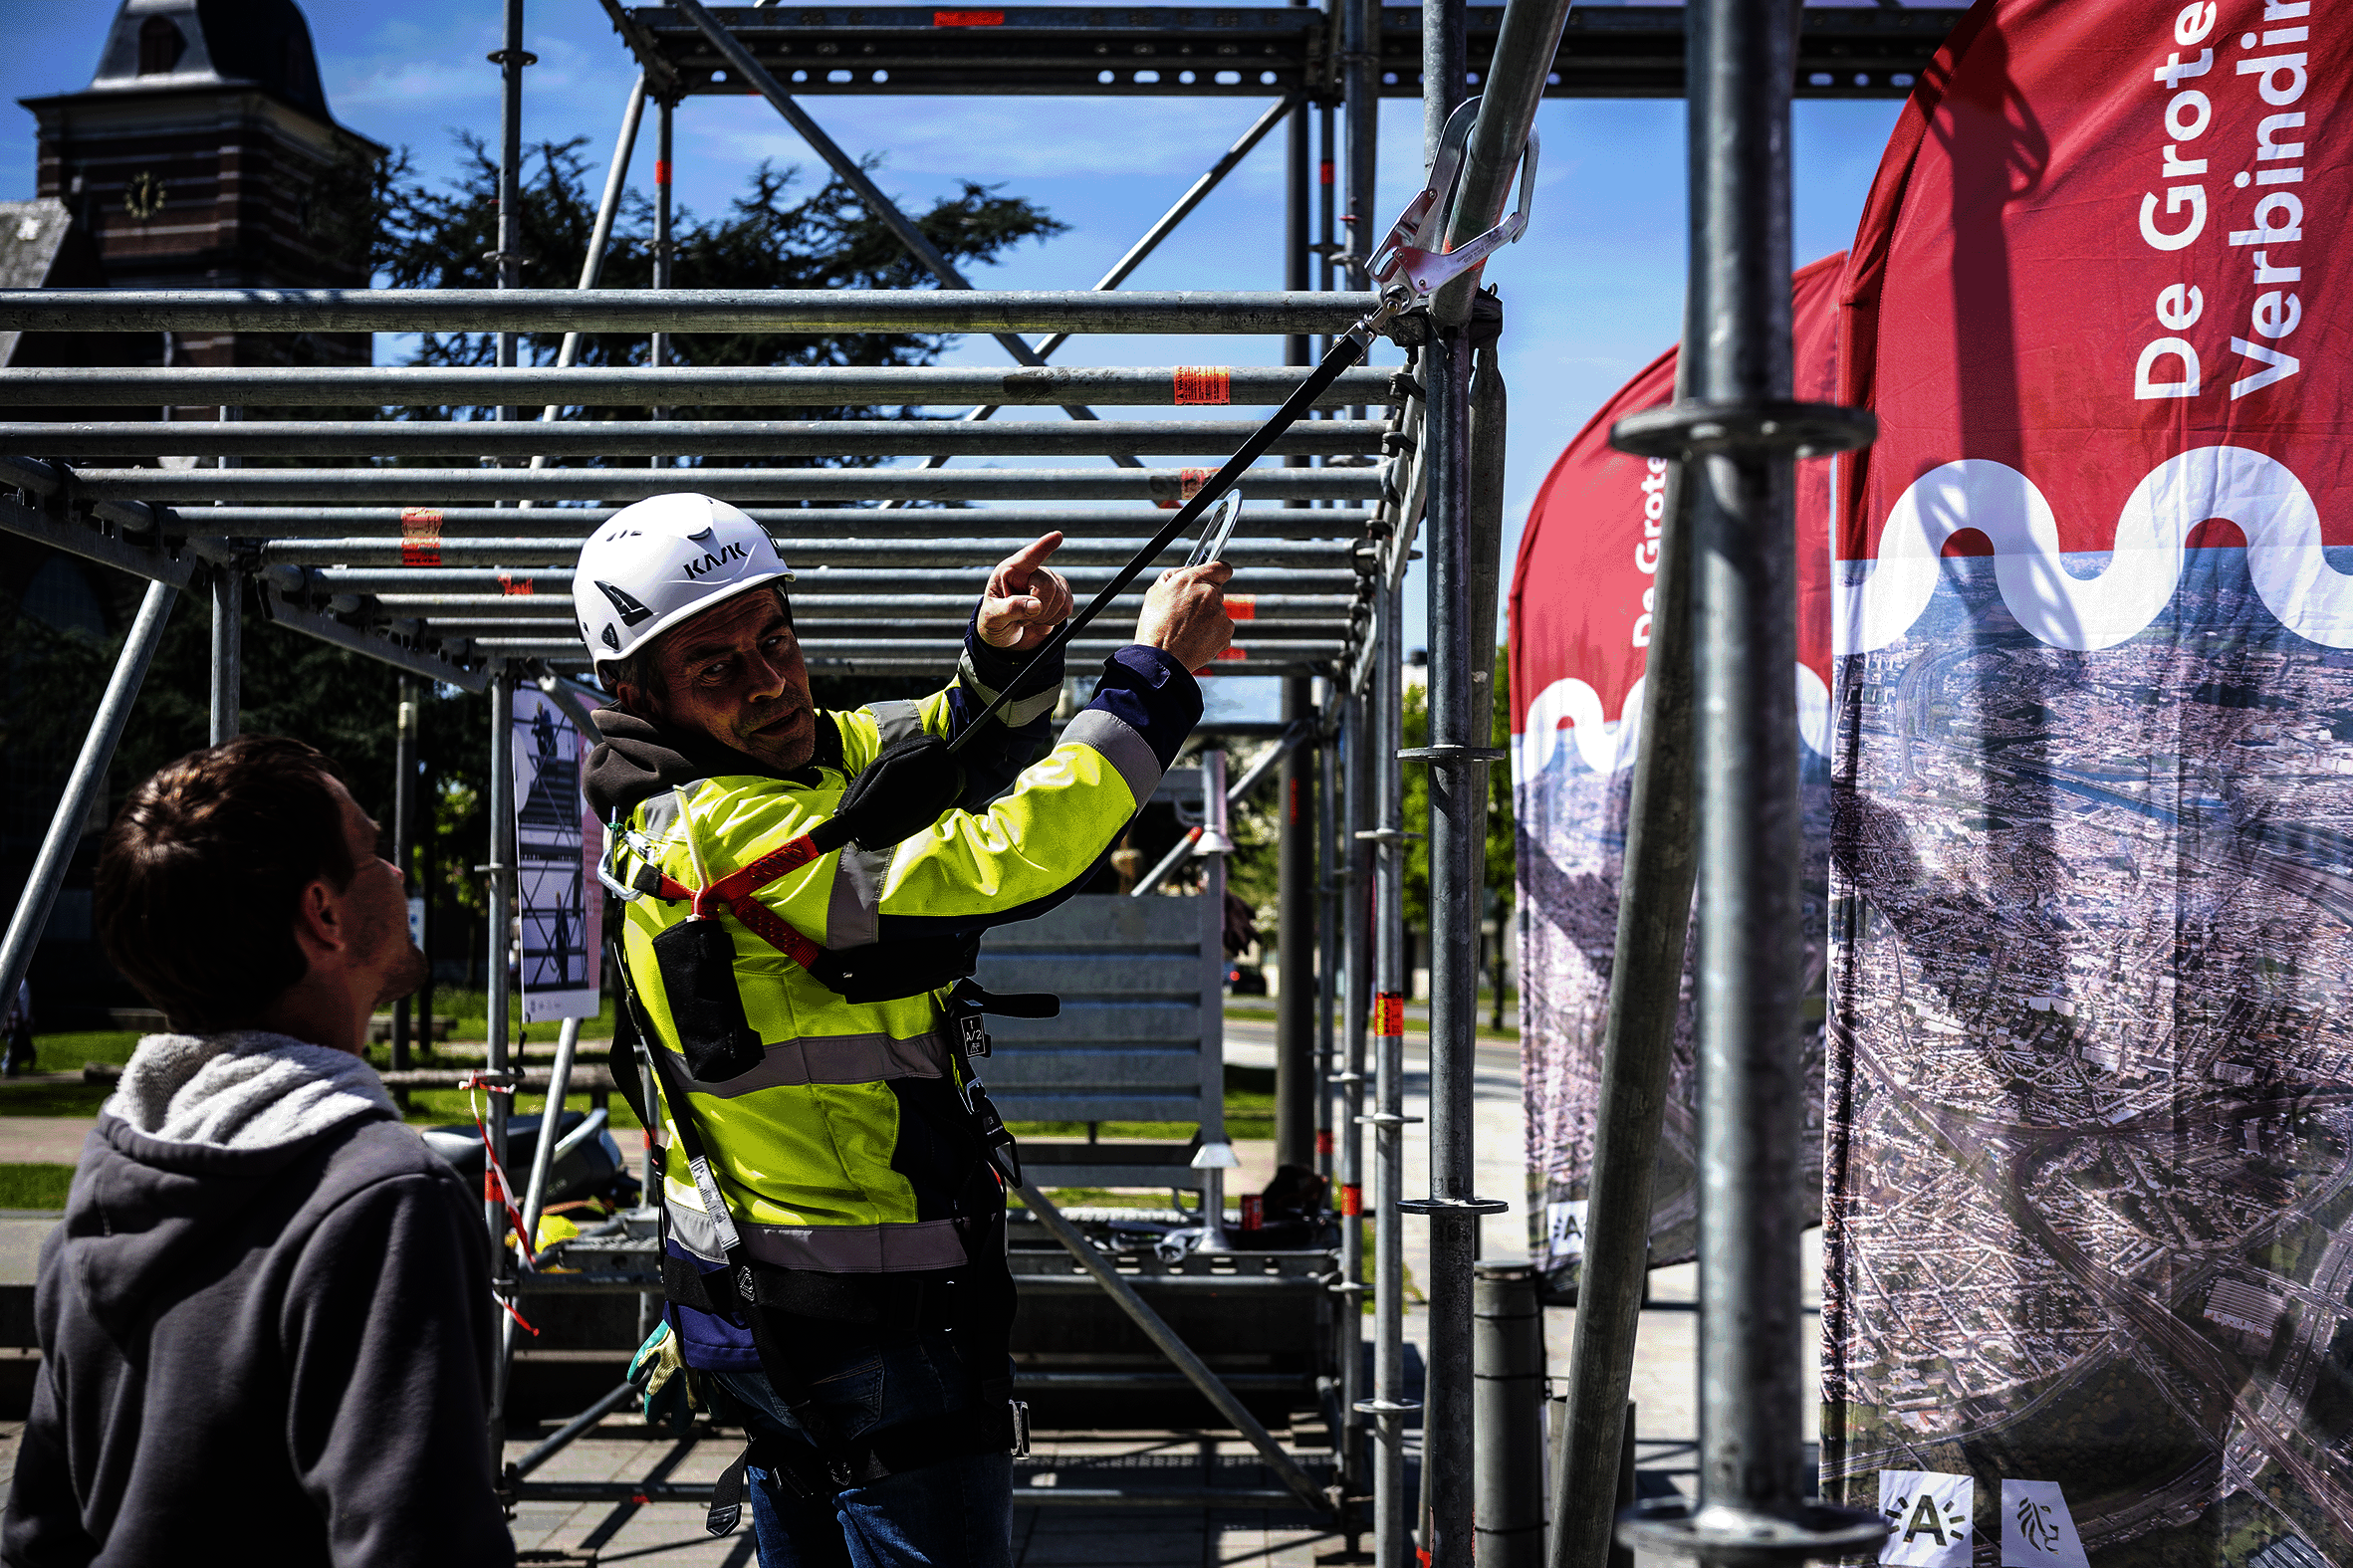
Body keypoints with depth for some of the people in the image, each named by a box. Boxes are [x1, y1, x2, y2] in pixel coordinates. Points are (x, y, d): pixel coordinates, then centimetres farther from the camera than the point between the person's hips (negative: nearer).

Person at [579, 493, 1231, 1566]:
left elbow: (965, 755, 13)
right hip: (869, 1325, -10)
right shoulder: (731, 836, -24)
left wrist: (1005, 657, -9)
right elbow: (1004, 864, -31)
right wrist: (1159, 671, -22)